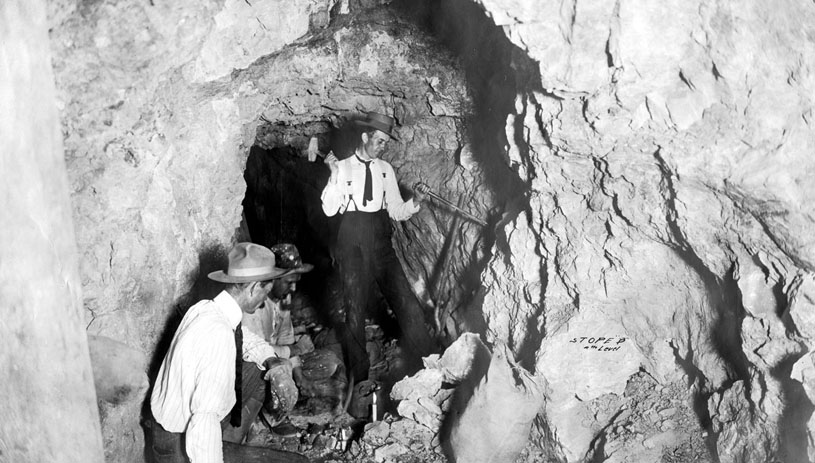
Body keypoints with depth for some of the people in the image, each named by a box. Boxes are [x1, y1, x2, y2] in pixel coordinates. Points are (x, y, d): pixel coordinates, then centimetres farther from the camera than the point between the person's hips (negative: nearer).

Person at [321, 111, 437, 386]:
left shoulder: (385, 169, 13)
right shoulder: (343, 167, 5)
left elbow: (396, 211, 12)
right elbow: (329, 209, -5)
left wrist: (414, 203, -7)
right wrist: (335, 175, -13)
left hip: (381, 243, 3)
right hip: (353, 243, -2)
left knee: (407, 304, -6)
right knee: (355, 309, -2)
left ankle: (425, 370, 2)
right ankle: (358, 378, 12)